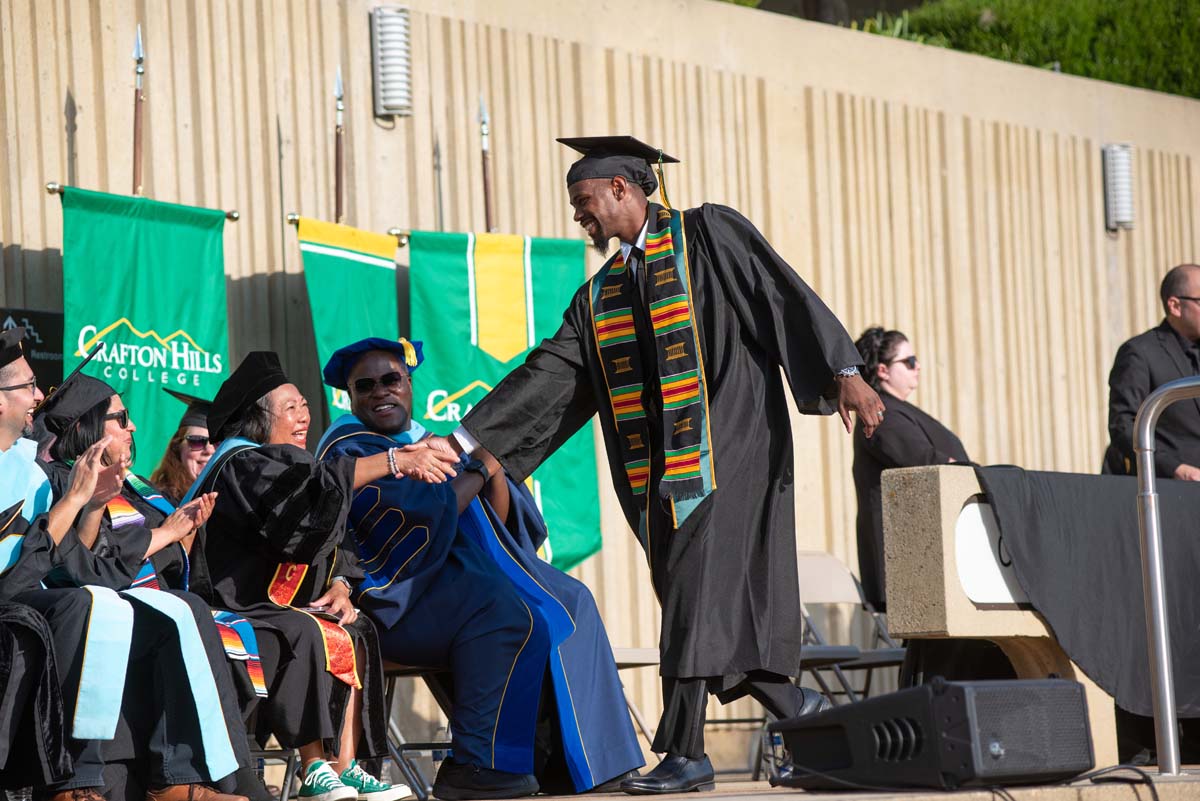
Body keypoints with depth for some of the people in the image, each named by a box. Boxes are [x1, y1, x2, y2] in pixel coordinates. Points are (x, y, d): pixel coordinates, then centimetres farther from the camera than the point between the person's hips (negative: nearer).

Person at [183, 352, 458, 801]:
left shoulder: (280, 462, 18)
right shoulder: (241, 465, -12)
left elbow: (333, 542, 15)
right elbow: (312, 483, -30)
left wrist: (340, 586, -7)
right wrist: (396, 461, -33)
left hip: (273, 605, 10)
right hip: (228, 608, -10)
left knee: (356, 634, -3)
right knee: (307, 636, -32)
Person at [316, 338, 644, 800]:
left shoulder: (423, 440, 21)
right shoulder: (349, 449, -5)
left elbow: (501, 522, 14)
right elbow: (425, 518, -20)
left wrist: (495, 469, -5)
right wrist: (478, 469, -6)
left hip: (458, 576, 9)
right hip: (394, 595, -9)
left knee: (569, 601, 2)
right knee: (508, 614, -30)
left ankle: (573, 760, -4)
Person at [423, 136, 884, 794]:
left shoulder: (707, 234, 0)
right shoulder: (600, 296, 19)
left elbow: (785, 294, -7)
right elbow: (549, 374, 16)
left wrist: (843, 373, -18)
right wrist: (465, 439, 9)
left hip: (727, 447, -7)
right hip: (658, 464, 7)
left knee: (699, 592, -14)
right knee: (726, 596, 4)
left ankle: (684, 753, -15)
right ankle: (797, 710, 20)